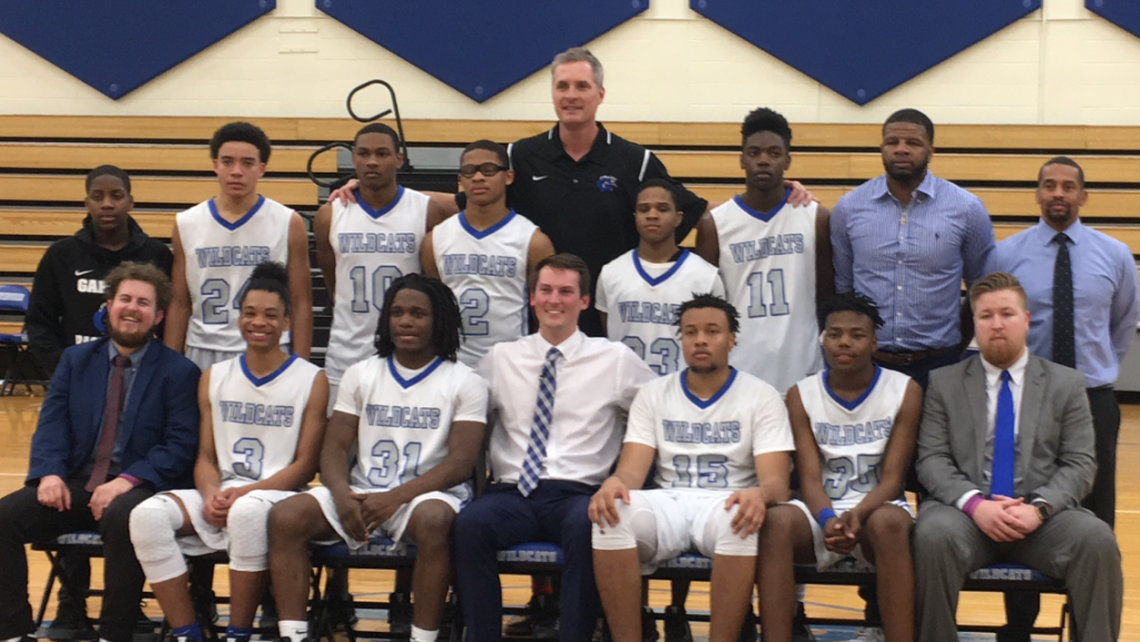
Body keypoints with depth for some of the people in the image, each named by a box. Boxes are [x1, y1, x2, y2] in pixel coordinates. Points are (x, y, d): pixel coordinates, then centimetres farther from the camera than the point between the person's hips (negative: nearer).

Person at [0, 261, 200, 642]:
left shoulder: (179, 372, 4)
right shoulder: (75, 360, 17)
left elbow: (180, 445, -5)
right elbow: (51, 424, 8)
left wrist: (128, 480, -20)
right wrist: (49, 472, -13)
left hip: (138, 487, -4)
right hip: (76, 483, 4)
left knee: (122, 518, -38)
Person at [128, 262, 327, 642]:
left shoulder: (312, 380, 1)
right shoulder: (214, 378, 14)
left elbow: (305, 465, -3)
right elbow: (206, 456, 13)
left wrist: (245, 492, -15)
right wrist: (211, 494, -10)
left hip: (278, 497, -4)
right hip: (221, 497, 4)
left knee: (247, 512, -39)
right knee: (148, 515, -24)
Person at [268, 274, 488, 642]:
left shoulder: (465, 383, 2)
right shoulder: (360, 375, 14)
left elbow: (460, 462, -8)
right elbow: (334, 448, 8)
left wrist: (397, 497, -20)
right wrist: (343, 495, -14)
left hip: (427, 494, -3)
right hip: (363, 494, 4)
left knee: (434, 521, -39)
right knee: (286, 517, -22)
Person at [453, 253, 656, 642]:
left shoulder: (615, 359, 10)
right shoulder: (501, 358, 17)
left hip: (578, 495, -2)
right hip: (512, 493, 2)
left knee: (587, 527, -38)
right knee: (469, 523, -32)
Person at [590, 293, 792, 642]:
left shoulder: (761, 397, 5)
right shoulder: (654, 394, 13)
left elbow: (776, 480, -5)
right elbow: (633, 468, 2)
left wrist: (760, 494, -32)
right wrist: (614, 482, -25)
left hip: (727, 503, -2)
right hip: (668, 503, 2)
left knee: (740, 520, -39)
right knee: (612, 514, -31)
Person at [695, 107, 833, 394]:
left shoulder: (816, 219, 2)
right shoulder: (714, 225, 0)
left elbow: (827, 298, 8)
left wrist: (829, 368, 6)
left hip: (802, 374, 0)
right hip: (736, 374, 0)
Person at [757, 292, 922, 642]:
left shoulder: (905, 391, 0)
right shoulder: (802, 395, 4)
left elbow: (892, 479, -6)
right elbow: (810, 479, -4)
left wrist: (857, 516, -27)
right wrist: (829, 519, -27)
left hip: (877, 508, -1)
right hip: (823, 510, 1)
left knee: (889, 522, -38)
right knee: (776, 521, -33)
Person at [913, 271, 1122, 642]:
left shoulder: (1066, 384, 13)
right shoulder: (944, 383, 12)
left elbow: (1080, 464, 5)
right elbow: (932, 460, 3)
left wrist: (1039, 508, -14)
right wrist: (975, 504, -16)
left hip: (1043, 517, 1)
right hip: (967, 511, 0)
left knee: (1097, 540, -30)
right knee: (934, 535, -35)